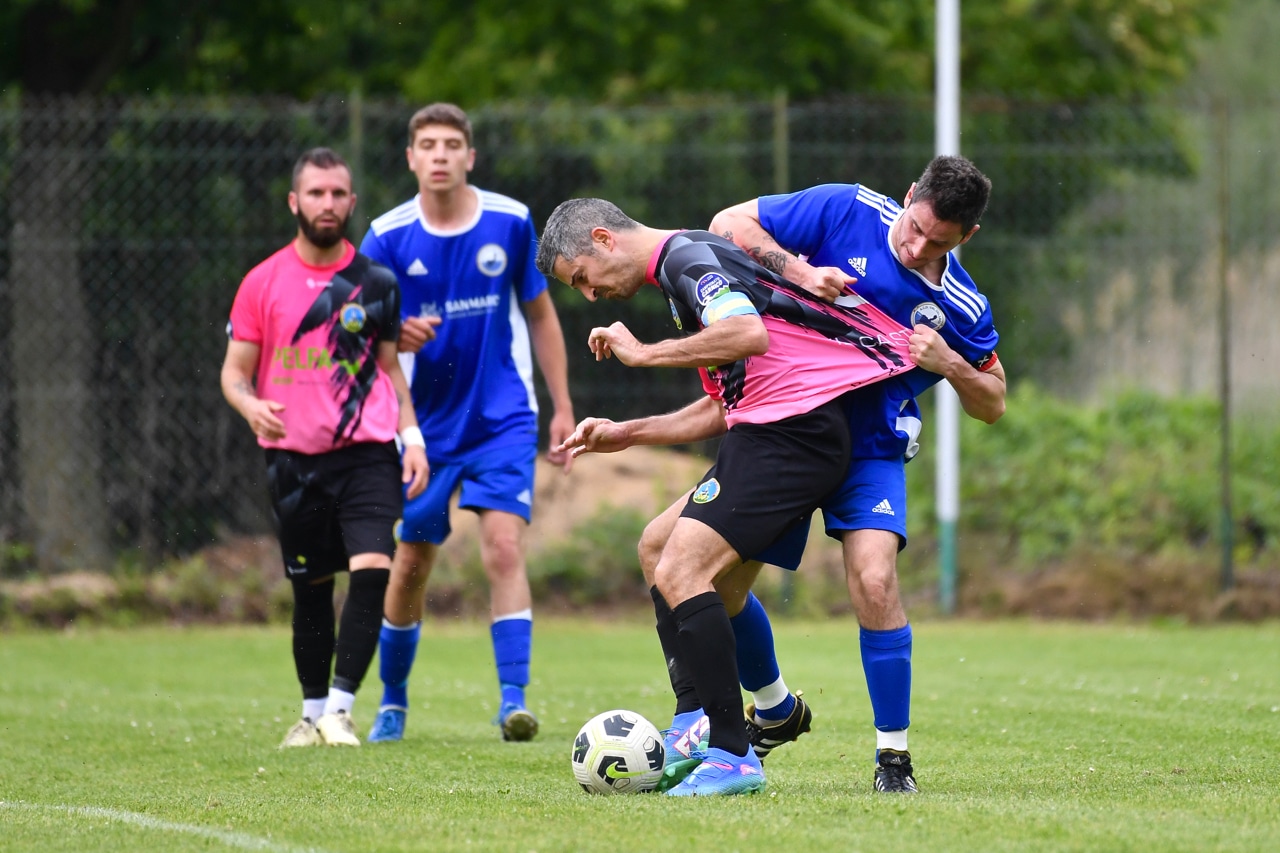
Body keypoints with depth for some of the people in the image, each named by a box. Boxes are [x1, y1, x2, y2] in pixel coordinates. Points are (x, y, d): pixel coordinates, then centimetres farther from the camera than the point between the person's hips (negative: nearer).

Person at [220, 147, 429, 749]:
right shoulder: (263, 283, 1)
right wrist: (250, 405, -18)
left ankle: (340, 708, -14)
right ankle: (312, 713, 25)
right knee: (311, 589, 7)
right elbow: (235, 370, 4)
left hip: (367, 452, 0)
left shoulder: (375, 281, 6)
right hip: (294, 458, 0)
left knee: (372, 570, -18)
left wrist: (412, 436, 5)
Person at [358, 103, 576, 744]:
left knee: (503, 548, -17)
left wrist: (563, 407, 6)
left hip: (503, 419, -1)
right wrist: (393, 336, -27)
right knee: (411, 564, 7)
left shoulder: (510, 222, -4)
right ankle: (392, 703, 25)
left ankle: (513, 699, -19)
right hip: (426, 424, 1)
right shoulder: (388, 237, -7)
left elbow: (539, 313, 7)